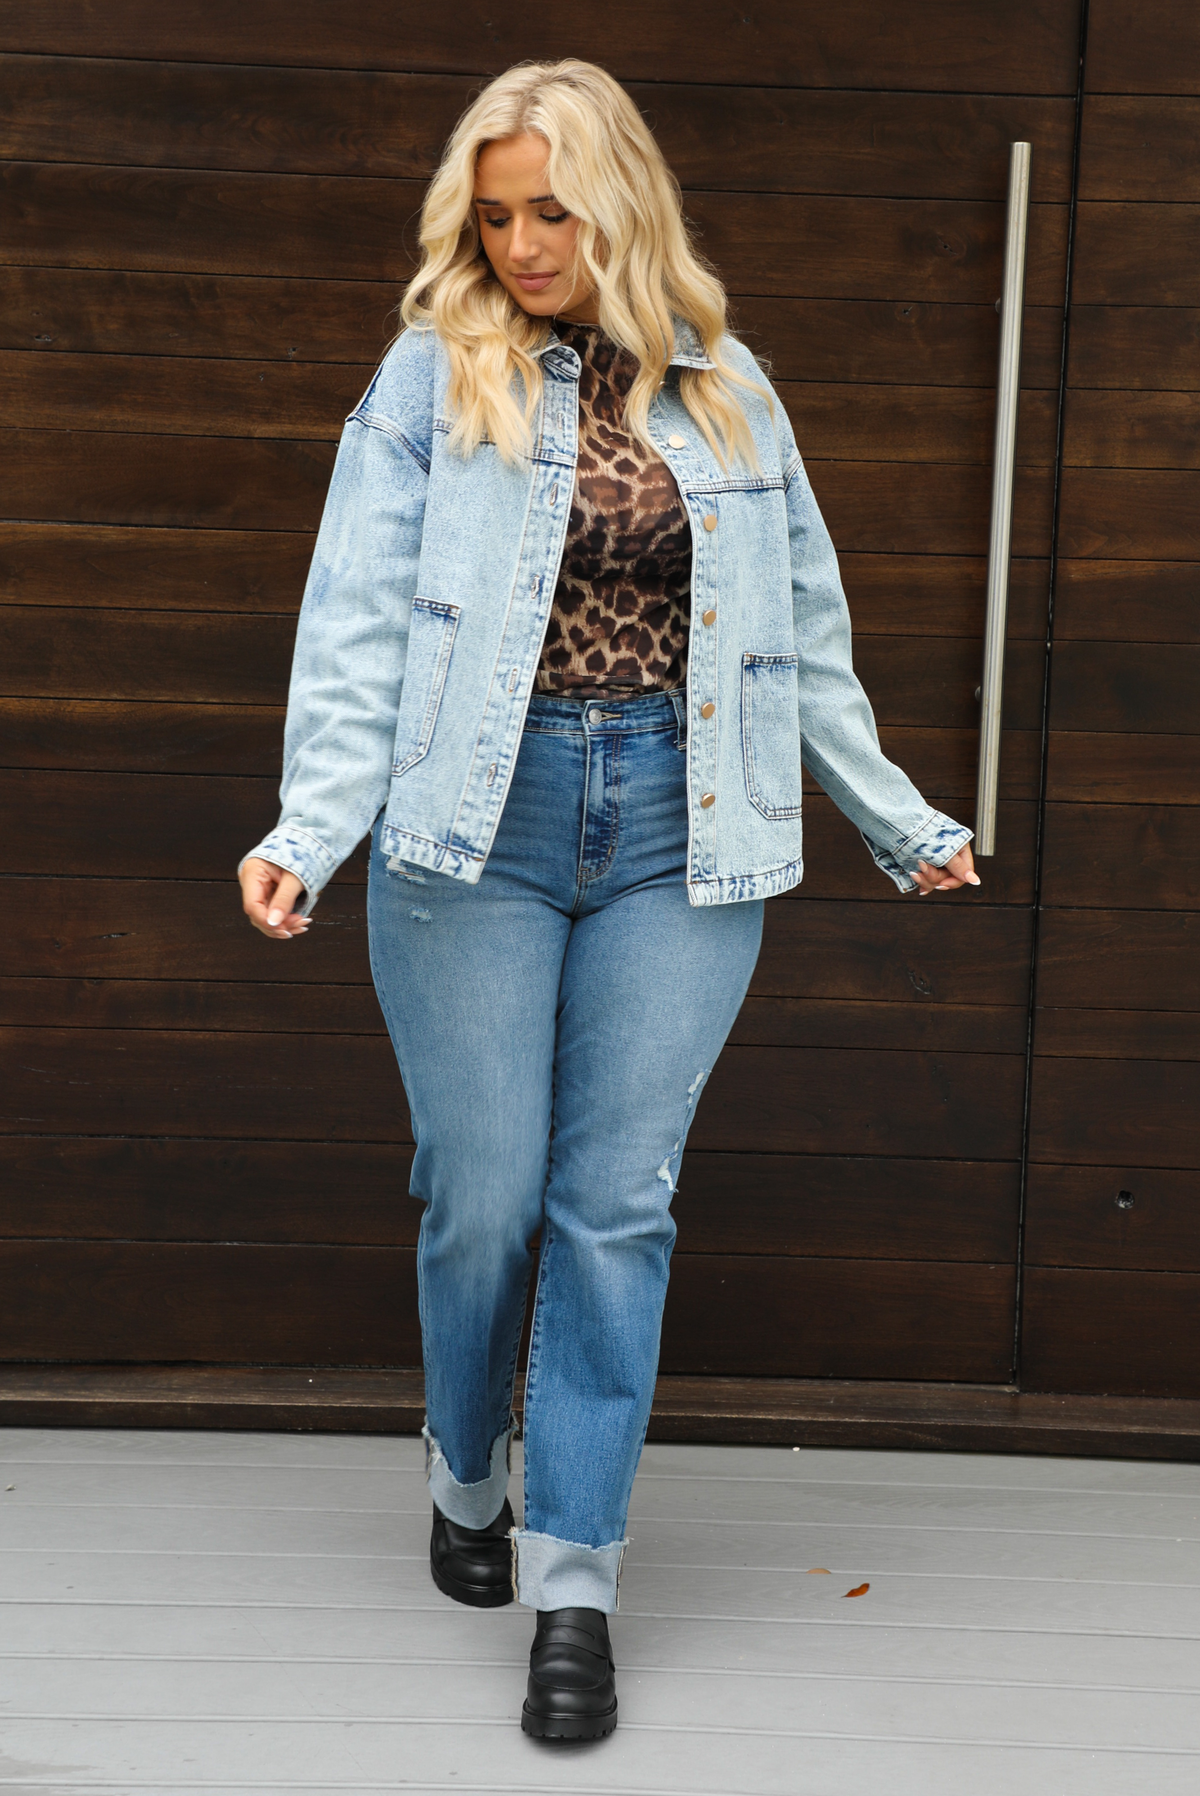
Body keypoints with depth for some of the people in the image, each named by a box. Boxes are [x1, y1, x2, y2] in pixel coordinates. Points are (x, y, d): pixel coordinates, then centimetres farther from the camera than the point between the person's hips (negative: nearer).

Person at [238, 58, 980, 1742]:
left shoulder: (727, 387, 12)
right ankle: (468, 1488, 31)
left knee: (618, 1200, -1)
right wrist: (312, 826, -16)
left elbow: (806, 633, 18)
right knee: (482, 1194, 3)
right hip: (481, 819, -1)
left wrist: (900, 820, 19)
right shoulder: (435, 372, 4)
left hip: (679, 826, 2)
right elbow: (359, 622, -3)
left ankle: (575, 1587, 6)